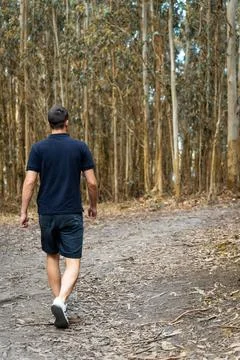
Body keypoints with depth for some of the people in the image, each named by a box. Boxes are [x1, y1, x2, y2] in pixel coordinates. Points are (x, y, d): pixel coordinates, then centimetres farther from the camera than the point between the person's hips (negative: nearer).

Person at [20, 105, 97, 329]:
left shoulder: (38, 148, -2)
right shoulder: (80, 147, -2)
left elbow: (29, 182, -8)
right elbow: (92, 182, -2)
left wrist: (23, 212, -1)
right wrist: (93, 206, 13)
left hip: (47, 214, 2)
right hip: (72, 214, -2)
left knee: (52, 257, 20)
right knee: (72, 263, -1)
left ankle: (58, 301, 23)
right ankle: (60, 301, -24)